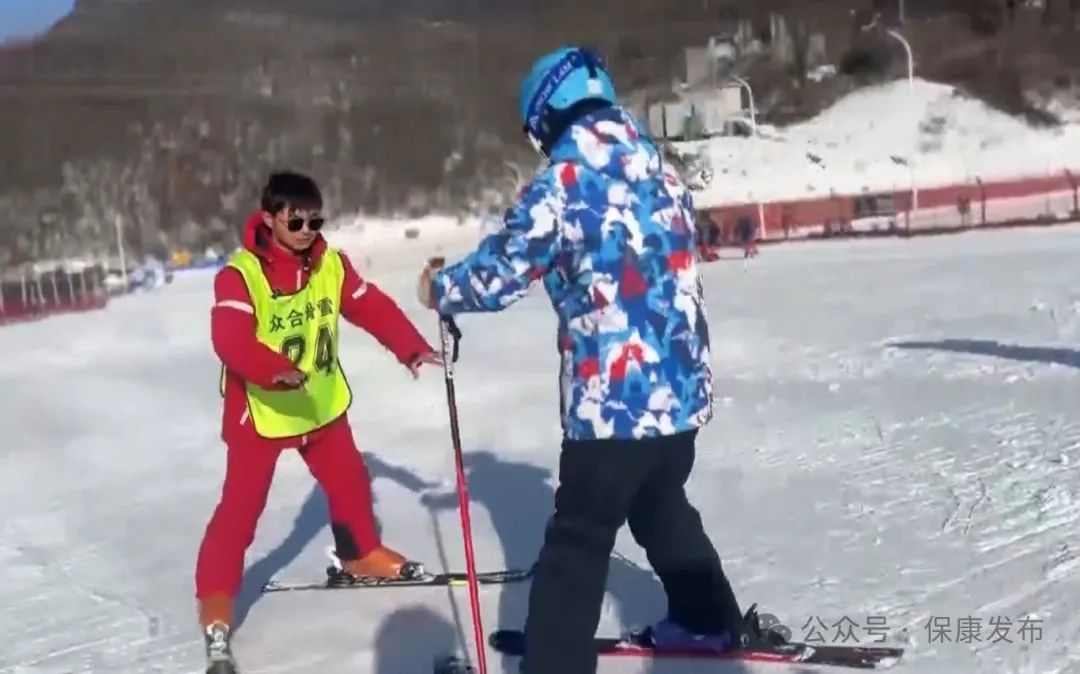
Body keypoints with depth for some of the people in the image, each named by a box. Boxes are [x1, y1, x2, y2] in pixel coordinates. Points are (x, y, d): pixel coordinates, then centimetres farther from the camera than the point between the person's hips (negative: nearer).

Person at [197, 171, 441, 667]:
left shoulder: (331, 264, -6)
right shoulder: (240, 273, -23)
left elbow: (371, 306, -3)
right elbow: (230, 338, -36)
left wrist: (412, 348, -16)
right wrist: (274, 369, -52)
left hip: (322, 403, 6)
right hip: (259, 410, -5)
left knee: (350, 479, 18)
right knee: (241, 504, -2)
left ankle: (360, 553, 42)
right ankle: (216, 593, 11)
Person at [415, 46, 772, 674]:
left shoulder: (566, 178, -12)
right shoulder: (661, 168, 9)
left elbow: (503, 270, -9)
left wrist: (440, 289, 9)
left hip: (613, 397, -7)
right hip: (683, 386, 7)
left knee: (578, 542, 3)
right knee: (663, 508, 28)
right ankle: (711, 620, 44)